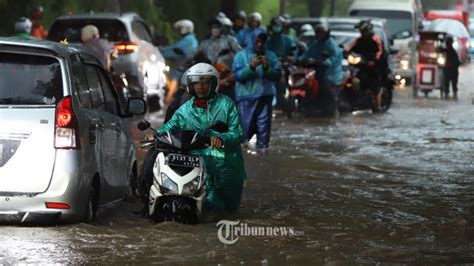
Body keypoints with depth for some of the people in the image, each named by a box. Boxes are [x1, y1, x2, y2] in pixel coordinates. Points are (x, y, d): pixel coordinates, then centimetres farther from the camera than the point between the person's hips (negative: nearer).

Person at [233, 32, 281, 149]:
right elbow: (237, 75, -7)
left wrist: (267, 68, -13)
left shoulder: (271, 56, 8)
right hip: (246, 97, -2)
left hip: (265, 96, 2)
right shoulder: (241, 55, 2)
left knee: (264, 127, -2)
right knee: (246, 127, 0)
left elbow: (277, 75, 4)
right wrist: (251, 67, -18)